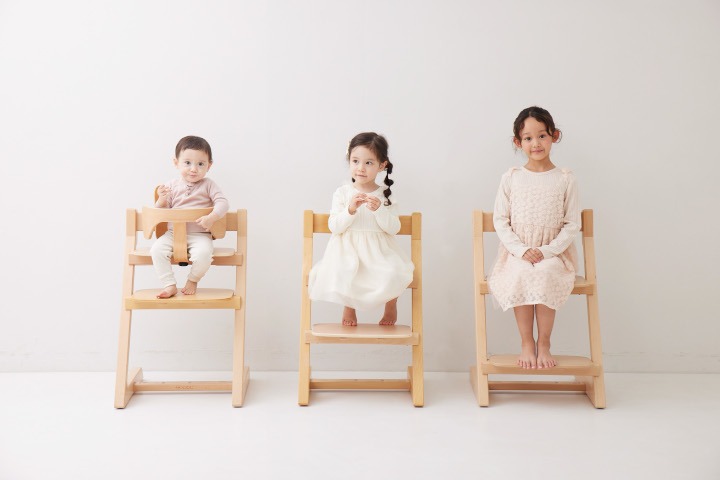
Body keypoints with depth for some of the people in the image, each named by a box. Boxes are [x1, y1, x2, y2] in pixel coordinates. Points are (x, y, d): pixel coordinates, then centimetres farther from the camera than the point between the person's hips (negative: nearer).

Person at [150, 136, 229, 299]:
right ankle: (169, 285, -11)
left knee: (203, 254, -32)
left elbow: (222, 202, -8)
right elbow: (162, 212, 8)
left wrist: (211, 218, -25)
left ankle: (192, 280, -1)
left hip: (199, 234, -2)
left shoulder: (208, 185, 3)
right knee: (156, 249, -24)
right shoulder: (171, 186, 7)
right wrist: (162, 200, -14)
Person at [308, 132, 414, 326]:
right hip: (348, 250, 0)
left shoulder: (384, 195, 6)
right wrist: (350, 210, -20)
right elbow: (334, 227, -4)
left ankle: (391, 304, 7)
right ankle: (349, 305, 4)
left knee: (393, 274, -28)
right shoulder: (342, 193, 3)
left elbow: (394, 228, -1)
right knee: (339, 273, -31)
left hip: (378, 251, 1)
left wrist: (379, 210, -17)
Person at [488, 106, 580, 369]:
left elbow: (572, 224, 2)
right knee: (521, 275, -32)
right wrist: (521, 250, -11)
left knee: (544, 274, -33)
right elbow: (500, 220, 3)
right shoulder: (511, 178, 4)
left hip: (553, 252, 0)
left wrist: (547, 251, -12)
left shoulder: (565, 179, 3)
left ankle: (543, 343, -17)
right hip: (518, 251, 1)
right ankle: (526, 343, -18)